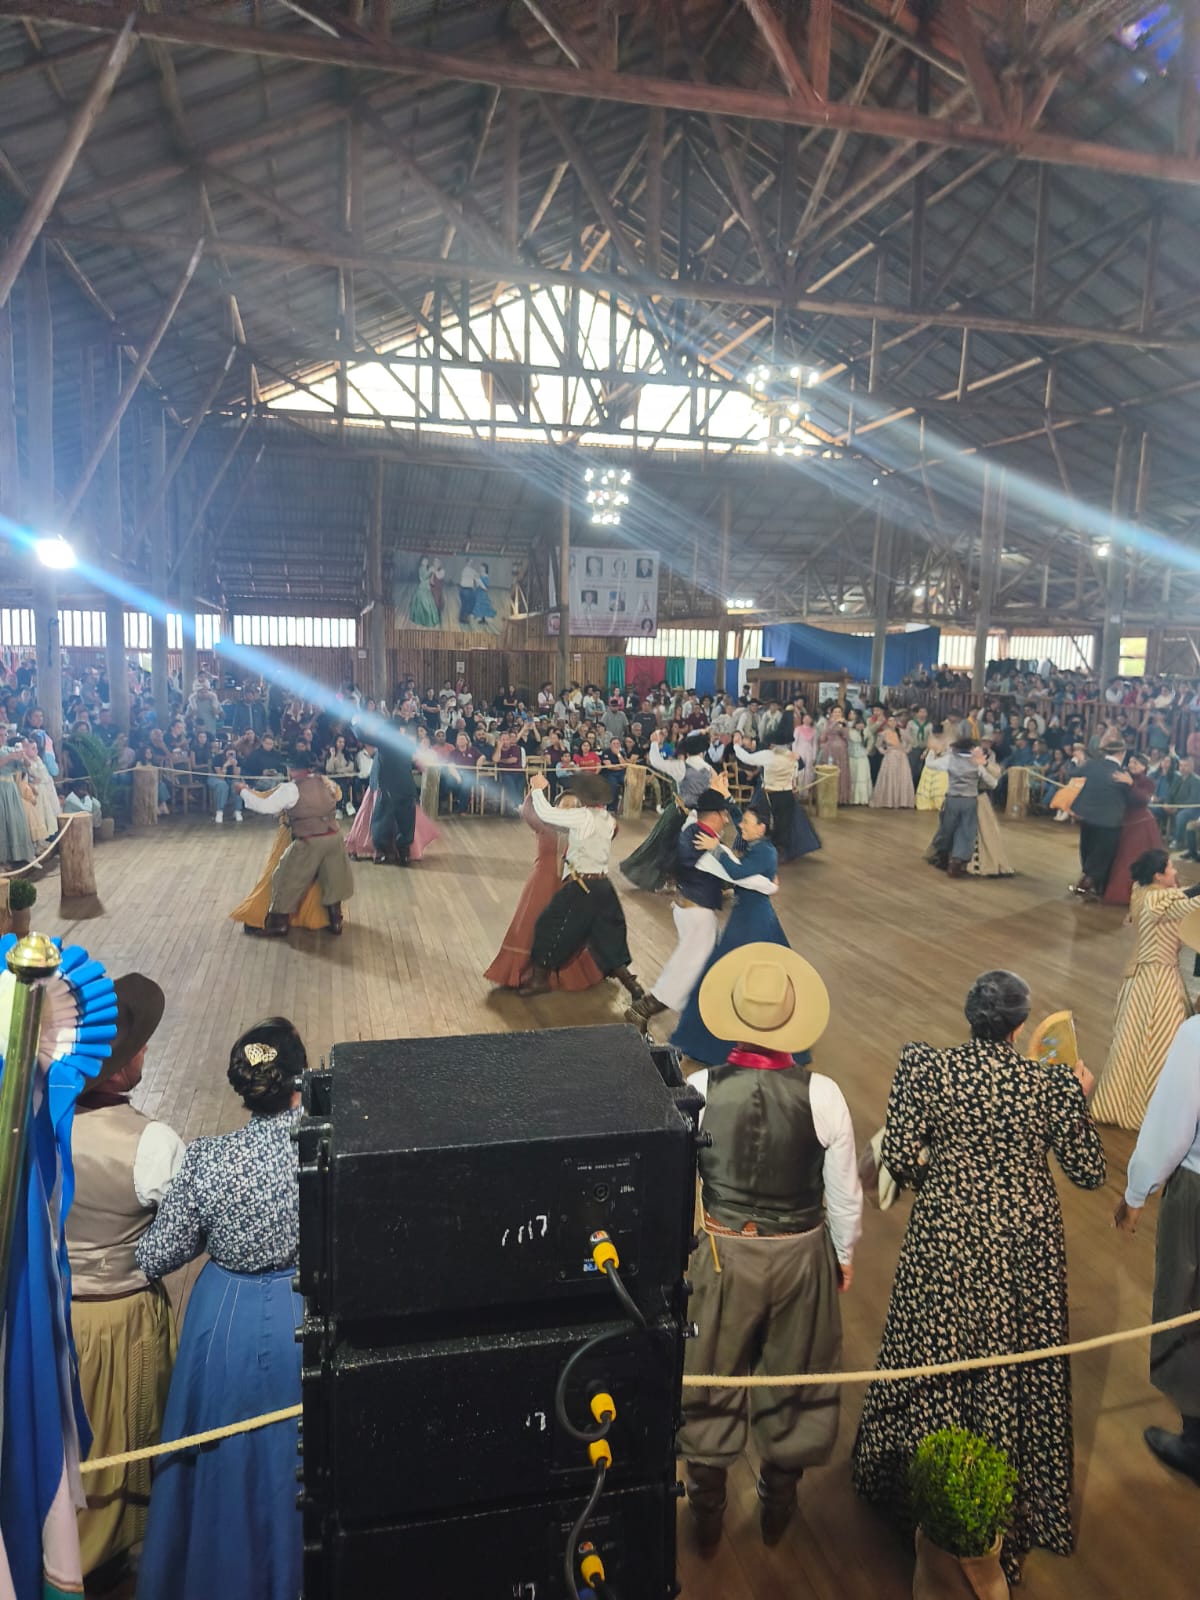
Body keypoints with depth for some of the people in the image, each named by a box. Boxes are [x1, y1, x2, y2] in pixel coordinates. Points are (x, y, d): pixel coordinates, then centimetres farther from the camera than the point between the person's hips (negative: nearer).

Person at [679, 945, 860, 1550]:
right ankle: (778, 1506, 45)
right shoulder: (821, 1094, -19)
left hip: (723, 1253, 0)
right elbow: (845, 1194, -8)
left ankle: (706, 1513, 39)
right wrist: (844, 1255, 10)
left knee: (713, 1379, 20)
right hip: (802, 1254, 1)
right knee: (793, 1377, 24)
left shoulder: (699, 1090, -19)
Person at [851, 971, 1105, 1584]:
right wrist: (1081, 1097, 9)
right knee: (1016, 1371, 18)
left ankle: (919, 1489, 38)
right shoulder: (1052, 1084, -13)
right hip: (1024, 1247, 1)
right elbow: (1089, 1172, -3)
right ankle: (1010, 1512, 33)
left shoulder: (926, 1068, -15)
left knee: (933, 1356, 19)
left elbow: (897, 1159, -15)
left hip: (946, 1237, 0)